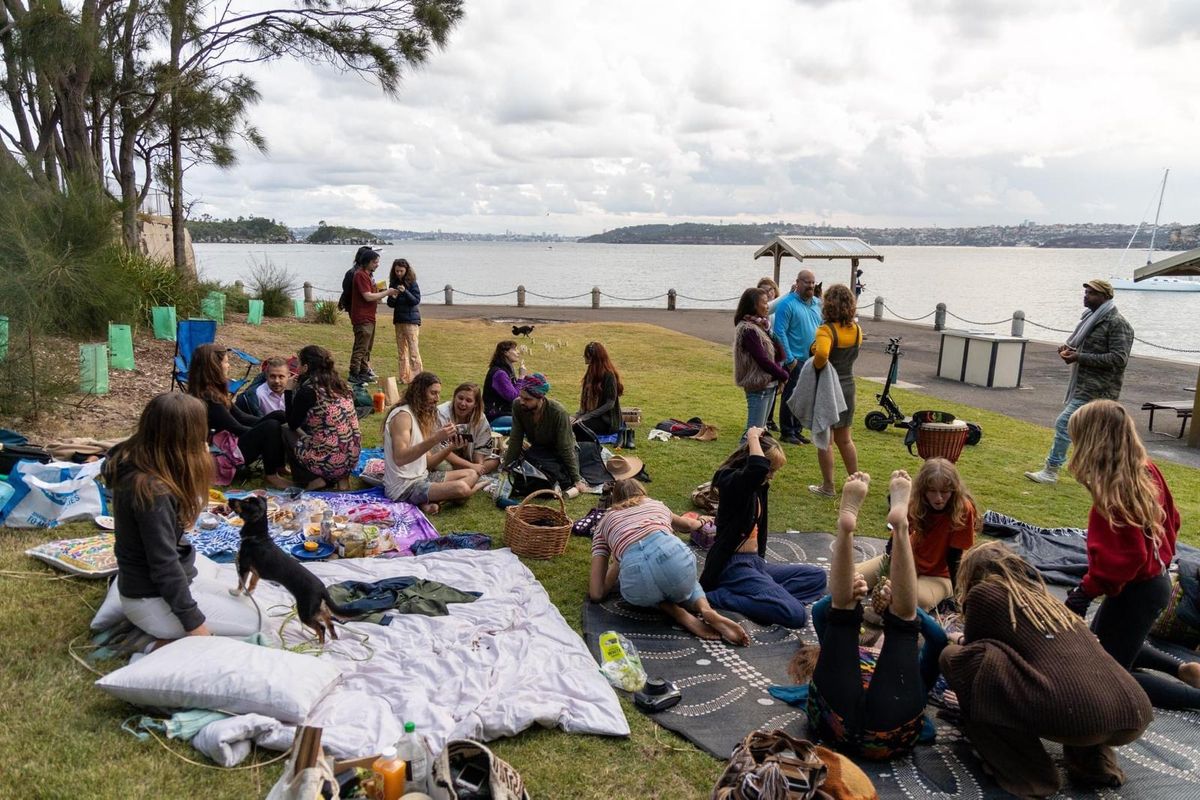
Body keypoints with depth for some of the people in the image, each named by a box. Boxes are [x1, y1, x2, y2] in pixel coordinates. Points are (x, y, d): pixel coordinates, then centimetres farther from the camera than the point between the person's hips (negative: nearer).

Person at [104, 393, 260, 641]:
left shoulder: (134, 460, -5)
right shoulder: (152, 490, -34)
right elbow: (164, 566, -28)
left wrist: (198, 461, -2)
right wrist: (193, 622, -19)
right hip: (153, 599, -10)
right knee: (249, 621, -1)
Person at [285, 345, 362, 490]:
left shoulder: (307, 390, -12)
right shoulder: (341, 386, 7)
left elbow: (293, 425, 3)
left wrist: (289, 391, 10)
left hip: (327, 461, -6)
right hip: (352, 459, 6)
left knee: (286, 432, 18)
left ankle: (312, 478, 6)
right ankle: (341, 477, 15)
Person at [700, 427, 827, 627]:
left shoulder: (757, 486, 14)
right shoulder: (731, 481, -18)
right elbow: (758, 468, -36)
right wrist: (753, 438, -21)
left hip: (755, 562, 11)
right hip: (734, 566, -11)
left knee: (817, 576, 9)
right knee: (796, 614, -23)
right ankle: (714, 596, -17)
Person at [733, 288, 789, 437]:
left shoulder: (760, 326, 11)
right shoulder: (748, 329, -16)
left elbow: (779, 355, 11)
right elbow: (762, 359, -18)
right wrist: (783, 374, -6)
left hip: (769, 385, 9)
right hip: (758, 386, -9)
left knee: (761, 429, 15)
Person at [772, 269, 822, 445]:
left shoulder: (817, 303, 10)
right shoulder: (787, 304, -11)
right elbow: (780, 332, -14)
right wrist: (789, 358, -16)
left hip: (812, 360, 7)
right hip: (795, 360, -7)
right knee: (791, 397, 0)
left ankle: (796, 430, 23)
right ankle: (786, 432, 9)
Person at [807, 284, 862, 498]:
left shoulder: (827, 330, -20)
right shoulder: (856, 329, 1)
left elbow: (821, 354, -37)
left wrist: (816, 366, -19)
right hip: (848, 385, 6)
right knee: (844, 438, 19)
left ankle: (828, 487, 13)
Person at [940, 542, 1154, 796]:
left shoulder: (983, 593, 11)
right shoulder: (1041, 595, 30)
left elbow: (973, 651, 24)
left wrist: (958, 641, 47)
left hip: (1076, 715, -7)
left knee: (953, 656, 7)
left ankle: (1026, 772, 7)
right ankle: (1095, 762, 18)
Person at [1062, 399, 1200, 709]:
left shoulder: (1113, 495, -30)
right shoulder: (1146, 469, -3)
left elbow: (1124, 557, -30)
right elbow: (1171, 519, 9)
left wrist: (1086, 592, -20)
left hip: (1135, 591, -9)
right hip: (1156, 581, 9)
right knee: (1102, 642, 30)